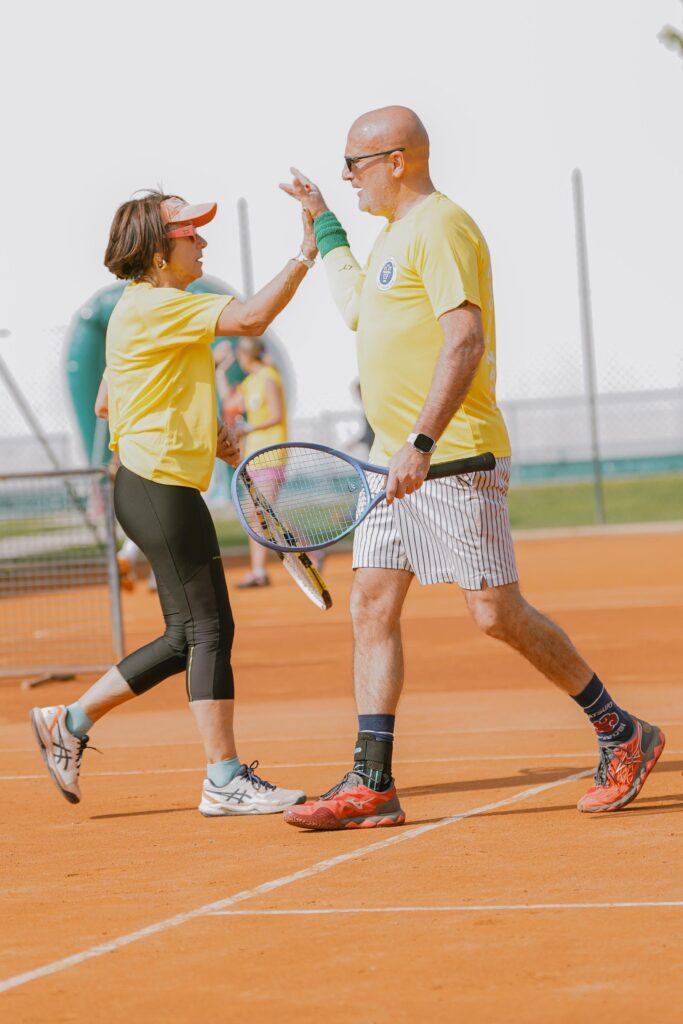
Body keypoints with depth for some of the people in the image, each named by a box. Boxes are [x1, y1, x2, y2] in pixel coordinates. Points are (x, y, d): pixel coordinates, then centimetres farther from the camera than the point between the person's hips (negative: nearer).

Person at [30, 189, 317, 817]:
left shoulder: (144, 309, 18)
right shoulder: (154, 307, -14)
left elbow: (110, 401, 27)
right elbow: (251, 319, -24)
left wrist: (206, 432, 20)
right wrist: (307, 254, -20)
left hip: (154, 487, 11)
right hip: (162, 487, -11)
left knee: (188, 636, 13)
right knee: (210, 629, -8)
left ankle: (71, 723, 19)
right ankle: (225, 780, -5)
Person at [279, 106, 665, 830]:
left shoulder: (440, 226, -12)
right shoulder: (395, 233, 19)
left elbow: (466, 340, -23)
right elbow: (355, 307, 38)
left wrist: (422, 442, -29)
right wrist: (323, 223, 39)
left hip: (454, 460, -10)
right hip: (397, 459, 10)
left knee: (496, 614, -7)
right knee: (371, 607, 2)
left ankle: (621, 736, 8)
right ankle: (371, 785, 2)